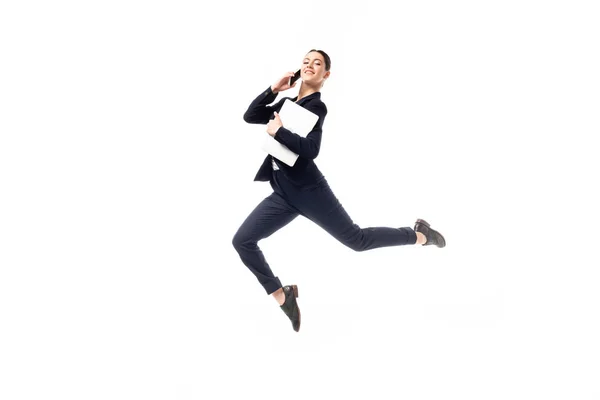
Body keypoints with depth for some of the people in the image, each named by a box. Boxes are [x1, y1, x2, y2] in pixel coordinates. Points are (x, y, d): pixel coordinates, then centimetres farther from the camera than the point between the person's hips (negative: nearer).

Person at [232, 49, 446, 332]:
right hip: (283, 195, 7)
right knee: (242, 241, -5)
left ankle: (419, 235, 24)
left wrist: (278, 132, -16)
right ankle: (282, 295, 7)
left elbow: (311, 149, -21)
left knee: (357, 239, 2)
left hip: (308, 190, -7)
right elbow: (249, 116, 7)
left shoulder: (316, 106, -8)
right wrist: (273, 89, 0)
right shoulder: (287, 103, 15)